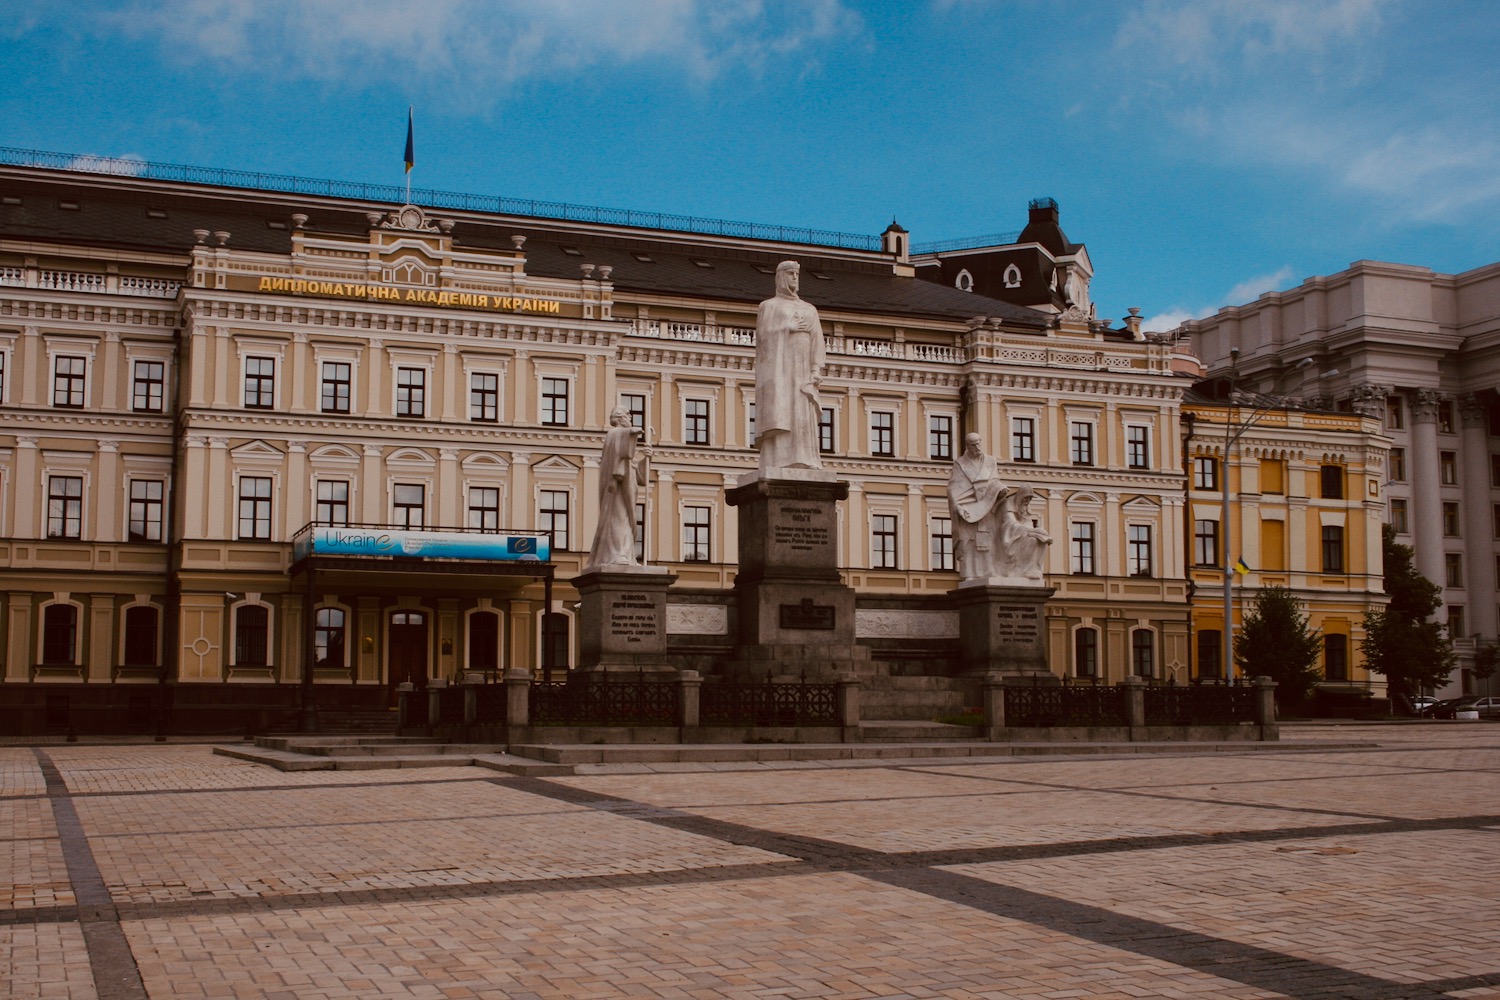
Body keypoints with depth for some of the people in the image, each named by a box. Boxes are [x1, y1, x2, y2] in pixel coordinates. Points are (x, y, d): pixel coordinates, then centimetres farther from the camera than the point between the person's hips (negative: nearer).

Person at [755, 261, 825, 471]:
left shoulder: (810, 310, 21)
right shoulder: (767, 306, 12)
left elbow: (817, 342, 10)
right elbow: (763, 335, -3)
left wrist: (816, 370, -5)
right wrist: (788, 328, -7)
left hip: (801, 372, 3)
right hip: (777, 368, -3)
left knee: (803, 420, -8)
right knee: (778, 418, -15)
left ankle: (803, 467, -13)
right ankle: (775, 468, -21)